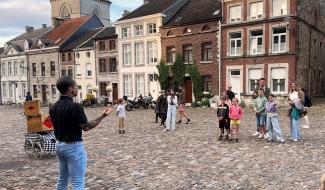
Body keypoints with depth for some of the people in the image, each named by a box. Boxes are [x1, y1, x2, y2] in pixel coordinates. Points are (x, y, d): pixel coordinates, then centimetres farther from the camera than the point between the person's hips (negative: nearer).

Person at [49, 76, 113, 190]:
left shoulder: (54, 108, 3)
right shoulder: (74, 107, -23)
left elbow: (59, 124, 10)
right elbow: (86, 127, -16)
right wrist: (102, 116, -9)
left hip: (59, 145, 9)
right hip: (73, 147, -9)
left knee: (62, 179, 23)